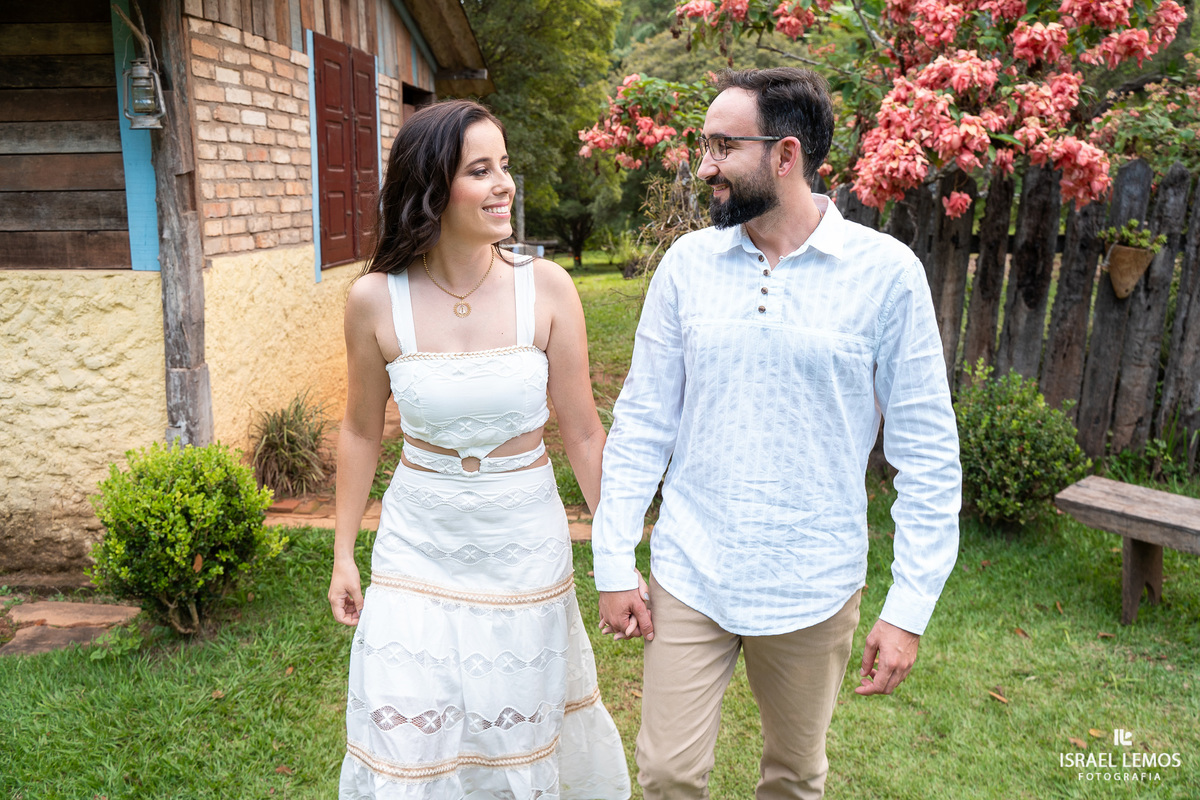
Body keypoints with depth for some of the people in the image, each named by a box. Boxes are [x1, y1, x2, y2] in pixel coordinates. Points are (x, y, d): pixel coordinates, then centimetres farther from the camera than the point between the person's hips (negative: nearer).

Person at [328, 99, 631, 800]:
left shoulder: (546, 287, -11)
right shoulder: (376, 299, -10)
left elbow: (583, 433, -5)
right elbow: (362, 432, 4)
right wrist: (344, 553, 8)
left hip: (525, 545, 0)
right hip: (418, 542, 0)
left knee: (518, 740, 18)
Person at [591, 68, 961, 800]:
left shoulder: (887, 272, -10)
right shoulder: (687, 264, -2)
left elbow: (928, 453, -6)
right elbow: (642, 424, 1)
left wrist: (910, 608, -8)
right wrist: (614, 565, -1)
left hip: (814, 587, -1)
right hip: (690, 576, 2)